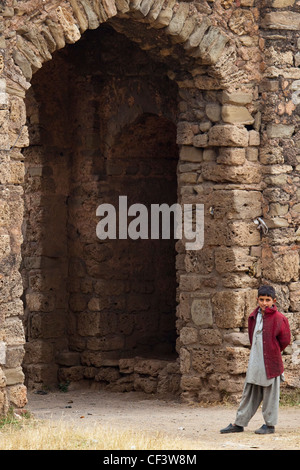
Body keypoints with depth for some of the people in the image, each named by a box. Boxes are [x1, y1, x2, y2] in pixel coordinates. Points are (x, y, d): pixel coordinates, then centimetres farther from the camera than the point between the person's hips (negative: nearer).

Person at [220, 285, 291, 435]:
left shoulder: (279, 319, -10)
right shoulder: (253, 317, 8)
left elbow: (285, 340, -4)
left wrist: (273, 352, 5)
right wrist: (255, 351, 14)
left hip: (270, 363, -6)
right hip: (255, 362, 6)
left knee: (270, 393, 2)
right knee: (249, 393, 10)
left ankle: (269, 425, 12)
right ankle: (239, 423, 14)